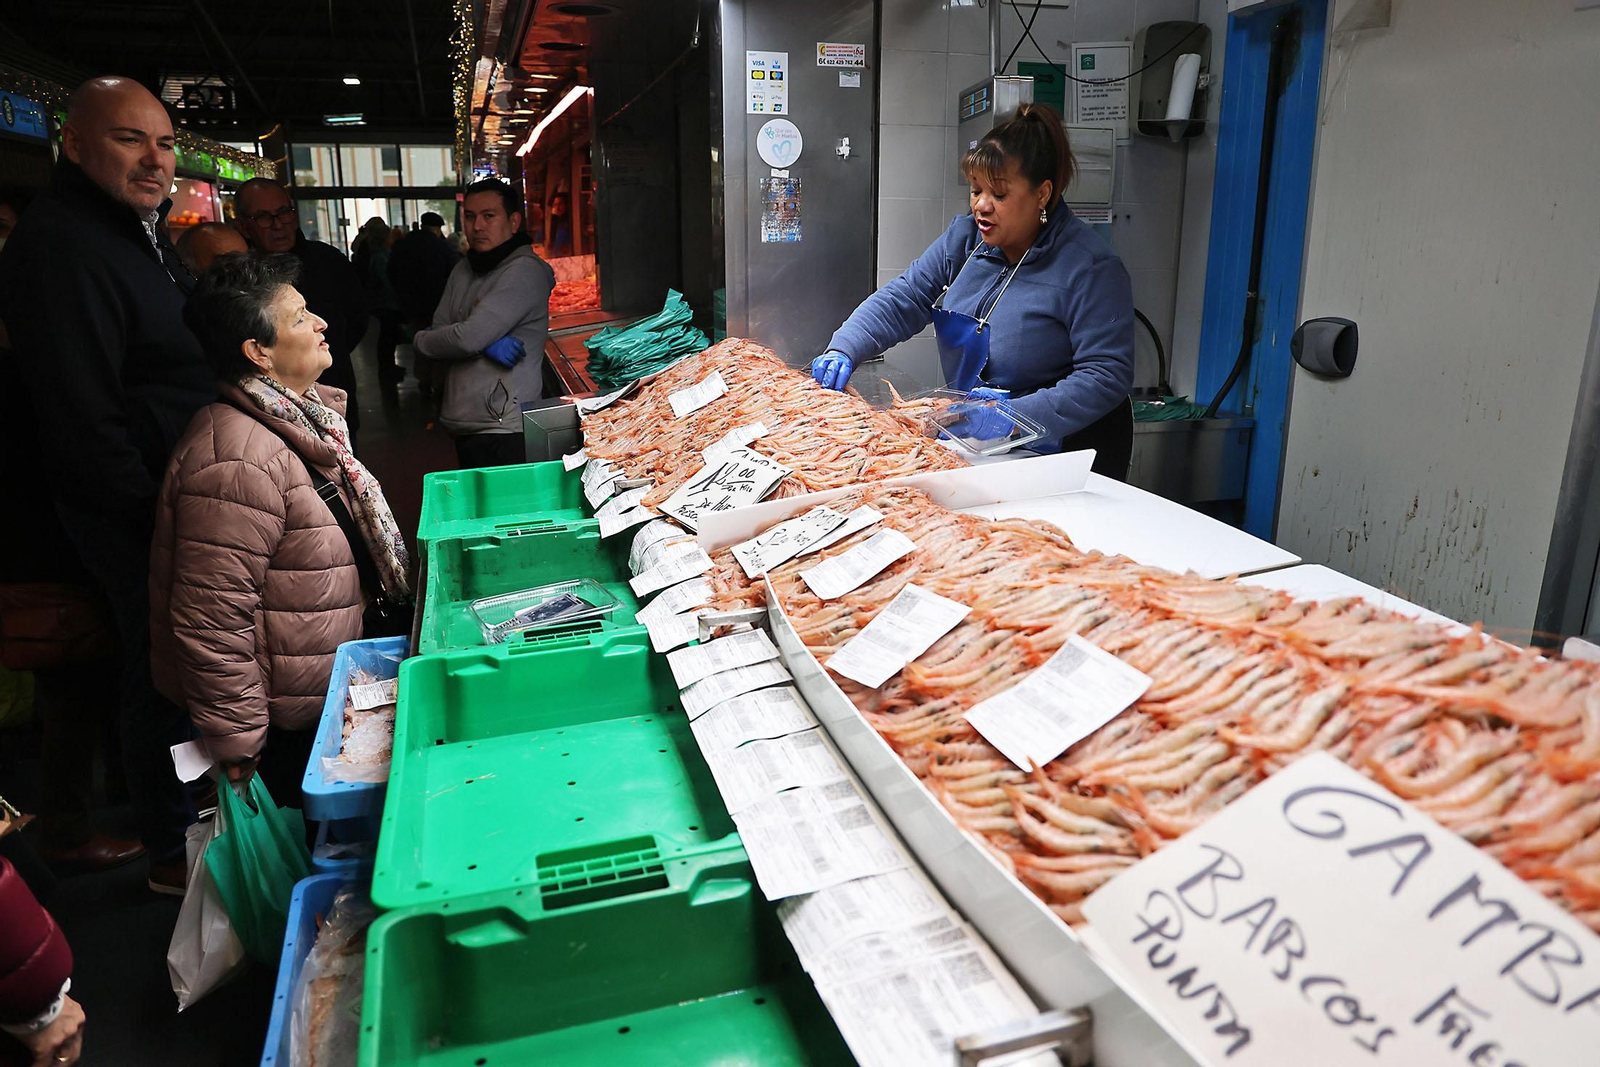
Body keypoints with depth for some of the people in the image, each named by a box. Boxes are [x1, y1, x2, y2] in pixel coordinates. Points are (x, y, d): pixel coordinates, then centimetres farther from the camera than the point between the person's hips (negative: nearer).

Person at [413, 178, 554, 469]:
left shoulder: (525, 270, -12)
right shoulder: (463, 271, 16)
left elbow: (468, 337, -18)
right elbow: (439, 331, 9)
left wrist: (420, 339, 3)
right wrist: (486, 345, -13)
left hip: (504, 427, -8)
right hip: (462, 424, 8)